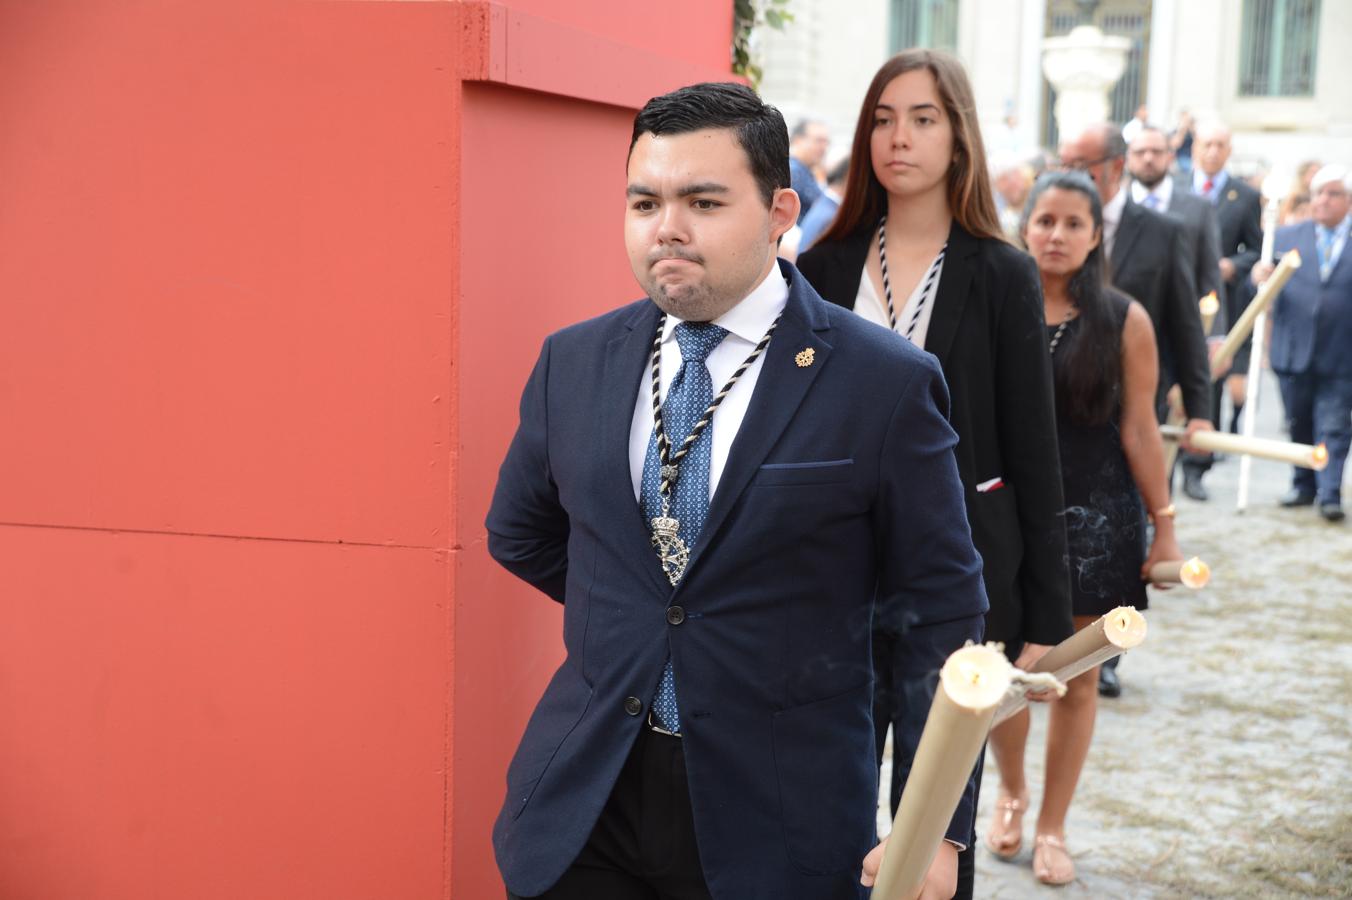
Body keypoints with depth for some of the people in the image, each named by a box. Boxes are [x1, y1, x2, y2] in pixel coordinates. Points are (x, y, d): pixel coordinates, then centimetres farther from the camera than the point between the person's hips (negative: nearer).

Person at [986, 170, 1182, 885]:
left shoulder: (1125, 321, -3)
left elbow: (1138, 428, -1)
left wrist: (1164, 524, -2)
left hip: (1095, 518, 0)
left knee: (1076, 680, 8)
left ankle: (1051, 827, 25)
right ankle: (1011, 790, 34)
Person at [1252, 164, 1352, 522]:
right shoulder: (1287, 236, 7)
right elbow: (1268, 289, 4)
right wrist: (1260, 277, -17)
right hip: (1293, 351, 3)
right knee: (1299, 425, 12)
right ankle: (1304, 485, 25)